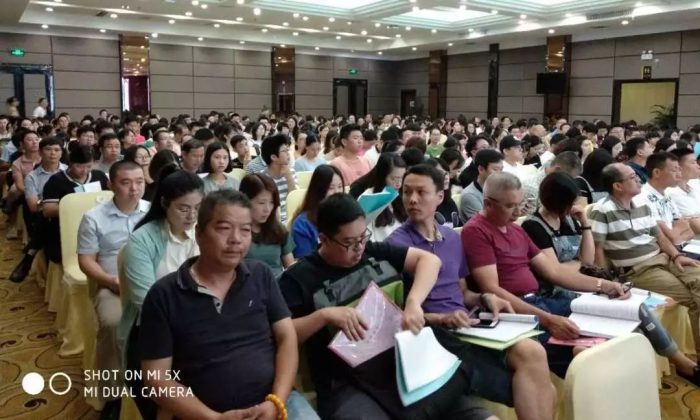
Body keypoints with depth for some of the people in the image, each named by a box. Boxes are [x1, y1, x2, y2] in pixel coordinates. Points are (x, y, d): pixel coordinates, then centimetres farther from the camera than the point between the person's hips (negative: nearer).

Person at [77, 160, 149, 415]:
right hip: (110, 285, -1)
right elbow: (86, 260, 3)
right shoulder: (93, 218, 3)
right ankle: (112, 394, -14)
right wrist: (113, 282, -13)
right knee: (113, 323, -32)